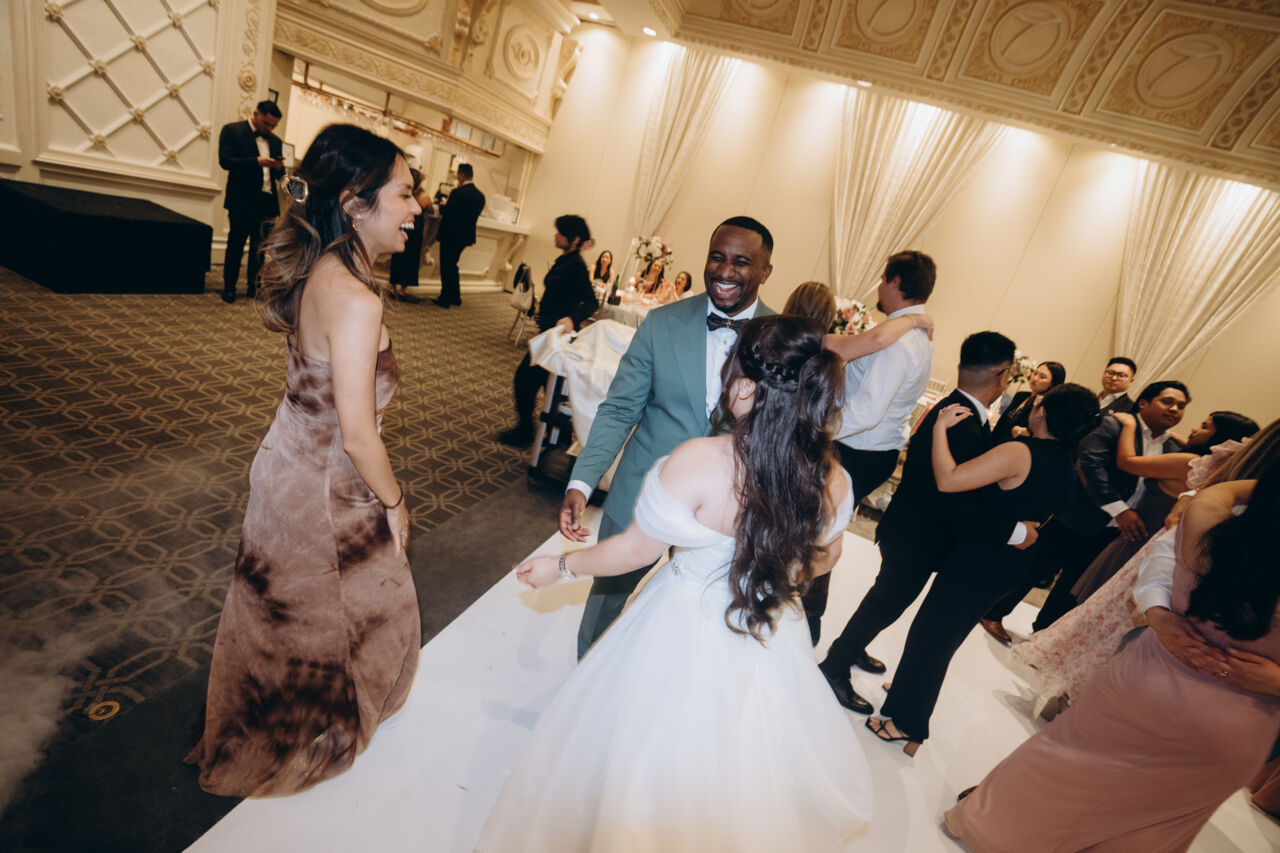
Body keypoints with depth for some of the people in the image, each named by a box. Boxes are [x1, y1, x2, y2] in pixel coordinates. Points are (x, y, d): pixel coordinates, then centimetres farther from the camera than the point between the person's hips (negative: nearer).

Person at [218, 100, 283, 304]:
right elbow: (225, 160, -9)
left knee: (260, 248, 5)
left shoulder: (275, 141, 17)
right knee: (236, 245, 2)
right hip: (242, 201, -4)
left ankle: (254, 285, 15)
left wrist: (279, 168, -6)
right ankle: (229, 287, 12)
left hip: (267, 202, 4)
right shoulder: (232, 130, 2)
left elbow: (279, 175, 17)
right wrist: (256, 161, -19)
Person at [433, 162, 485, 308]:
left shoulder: (458, 192, -18)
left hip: (451, 235, -7)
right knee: (452, 265, 21)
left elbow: (445, 212, -18)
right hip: (466, 235, 7)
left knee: (446, 267, 3)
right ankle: (455, 297, 26)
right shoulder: (480, 195, 4)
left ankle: (445, 298, 7)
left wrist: (442, 205, 5)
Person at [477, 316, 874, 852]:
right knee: (745, 761, 33)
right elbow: (823, 557, 2)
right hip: (772, 642, 5)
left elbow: (635, 550, -20)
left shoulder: (697, 462, -33)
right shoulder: (832, 479, -17)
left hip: (688, 636, -4)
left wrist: (560, 567, -3)